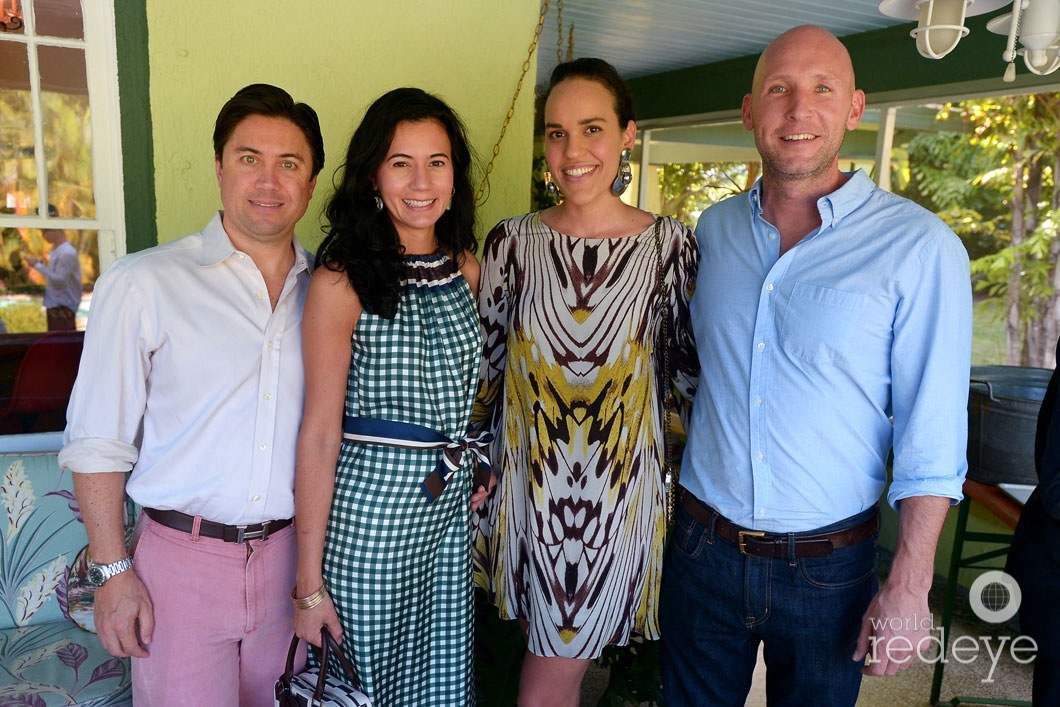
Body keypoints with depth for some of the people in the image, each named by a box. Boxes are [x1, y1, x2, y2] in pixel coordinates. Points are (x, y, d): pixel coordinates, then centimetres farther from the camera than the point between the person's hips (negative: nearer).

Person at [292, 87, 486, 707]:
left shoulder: (466, 268, 4)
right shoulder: (342, 282, -14)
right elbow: (320, 434, -14)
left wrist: (477, 469, 9)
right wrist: (309, 582, -12)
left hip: (451, 503, 5)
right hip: (368, 503, -5)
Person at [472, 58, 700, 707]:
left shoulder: (670, 244, -6)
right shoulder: (512, 242, -1)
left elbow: (687, 367, 3)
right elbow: (486, 369, 5)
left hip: (621, 497, -2)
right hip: (529, 489, 2)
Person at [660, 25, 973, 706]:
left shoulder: (920, 248, -12)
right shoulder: (714, 228, 1)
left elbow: (931, 438, -11)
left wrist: (909, 587, -13)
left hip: (827, 568, -3)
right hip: (702, 547, 3)